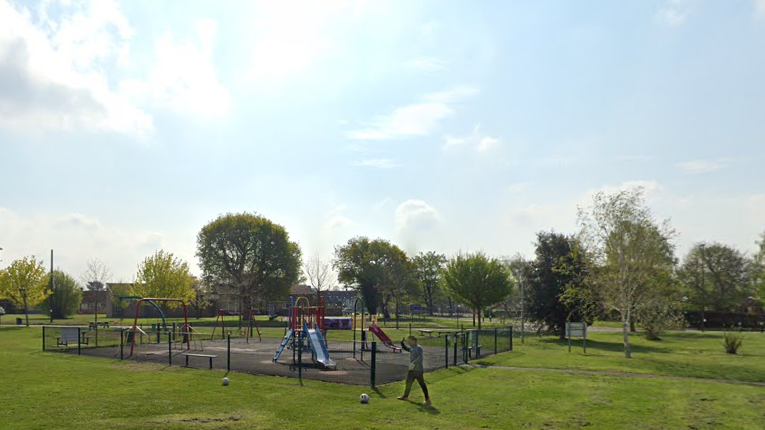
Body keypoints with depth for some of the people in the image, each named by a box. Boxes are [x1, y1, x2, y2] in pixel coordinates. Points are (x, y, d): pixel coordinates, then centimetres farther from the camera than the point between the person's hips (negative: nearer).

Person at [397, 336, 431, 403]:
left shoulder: (418, 348, -15)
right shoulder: (411, 348, 11)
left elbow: (420, 358, -26)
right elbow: (405, 348, 29)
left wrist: (413, 364, -35)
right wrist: (402, 342, 12)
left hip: (418, 370, -9)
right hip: (412, 370, 9)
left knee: (422, 384, -2)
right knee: (408, 383, 15)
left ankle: (427, 398, 7)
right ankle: (405, 396, 27)